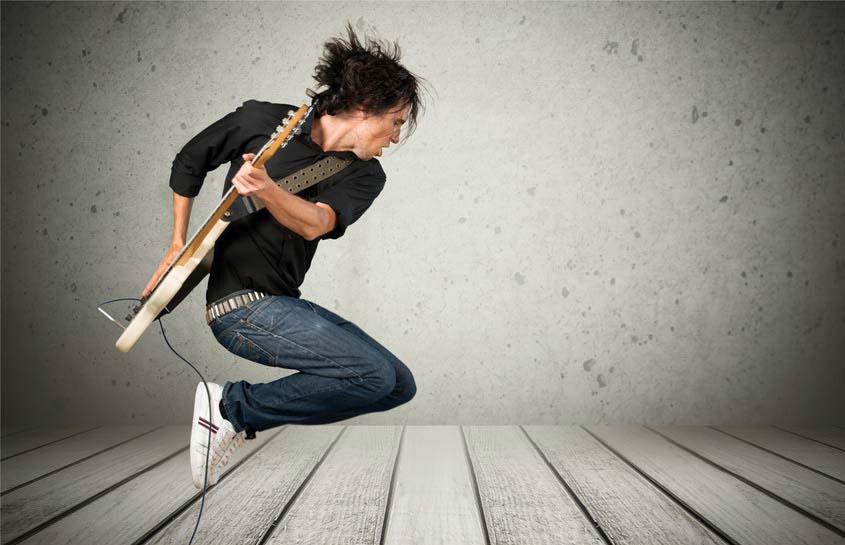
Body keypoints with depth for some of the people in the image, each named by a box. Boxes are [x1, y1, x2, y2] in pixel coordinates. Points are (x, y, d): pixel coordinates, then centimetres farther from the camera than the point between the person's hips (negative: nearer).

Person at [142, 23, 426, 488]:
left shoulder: (365, 175, 2)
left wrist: (266, 189, -40)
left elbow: (314, 223, -20)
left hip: (284, 305, 7)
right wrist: (177, 247, 10)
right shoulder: (262, 120, -6)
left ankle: (241, 413, 2)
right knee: (377, 374, -21)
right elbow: (188, 163, 10)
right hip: (240, 306, -7)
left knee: (399, 386, 1)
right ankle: (231, 407, -6)